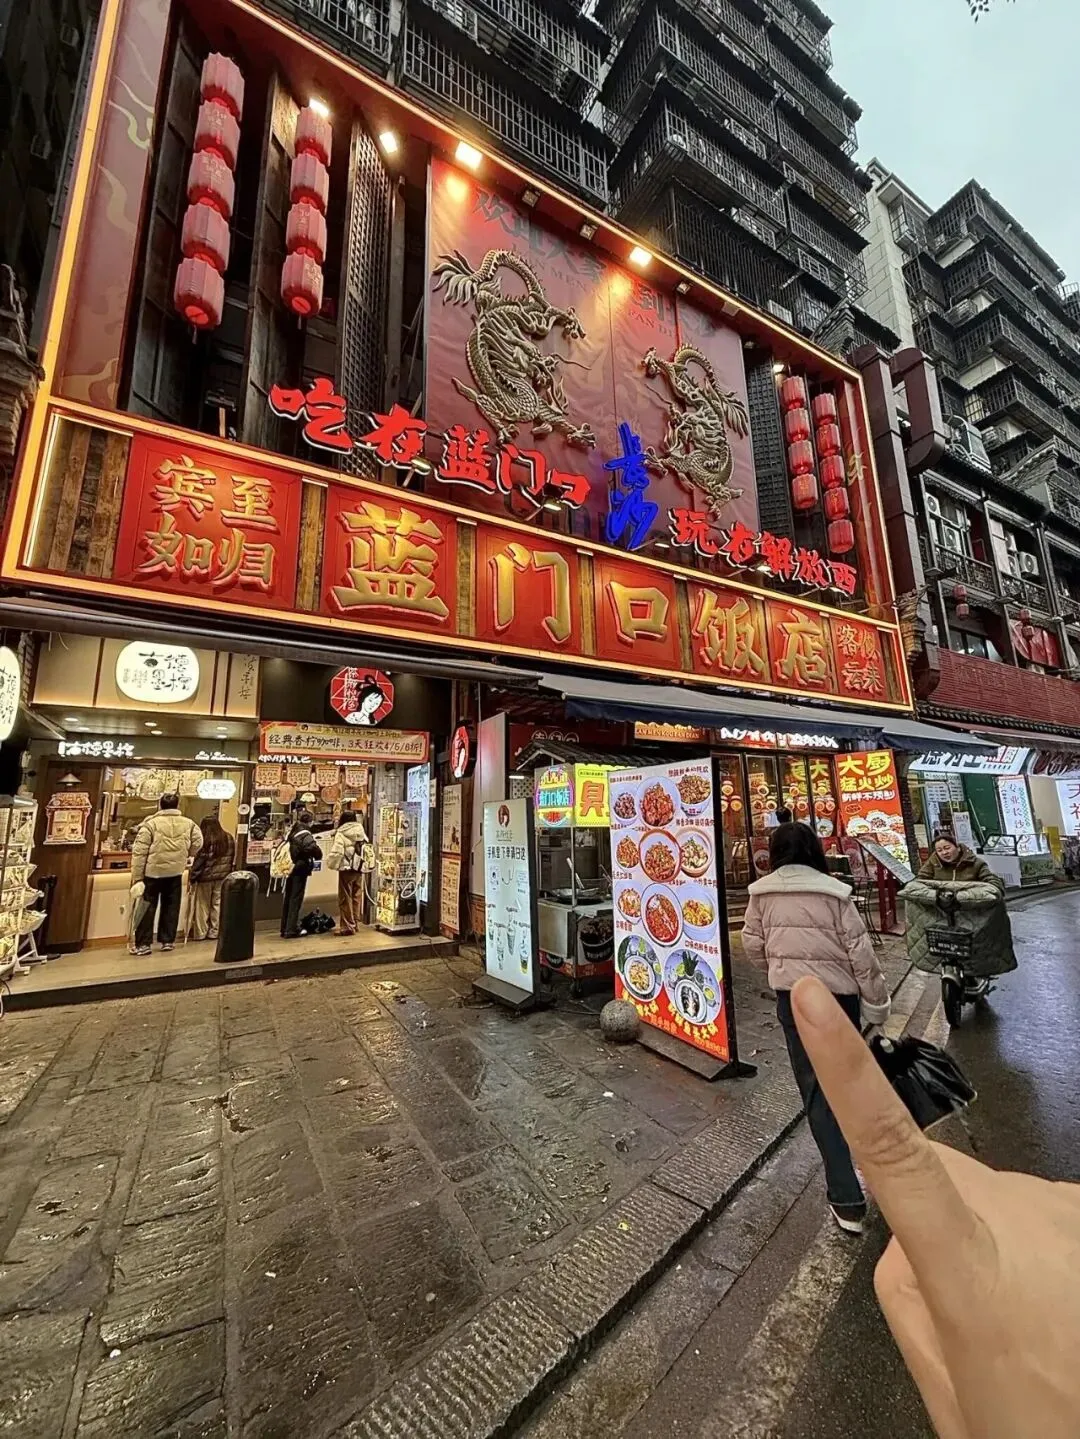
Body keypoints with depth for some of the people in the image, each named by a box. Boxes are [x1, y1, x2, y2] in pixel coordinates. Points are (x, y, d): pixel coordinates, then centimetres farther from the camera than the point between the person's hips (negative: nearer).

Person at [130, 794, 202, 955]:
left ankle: (143, 944, 11)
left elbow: (139, 852, -10)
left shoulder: (151, 823, -9)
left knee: (147, 907, 8)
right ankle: (168, 941, 20)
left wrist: (136, 876, -5)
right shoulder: (189, 824, 0)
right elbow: (198, 842, 4)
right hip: (175, 872, 3)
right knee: (171, 907, 13)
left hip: (153, 871, -3)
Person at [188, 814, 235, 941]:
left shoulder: (206, 840, -15)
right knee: (218, 904, 12)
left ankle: (201, 933, 15)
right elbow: (232, 857, 7)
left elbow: (199, 860, -11)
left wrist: (192, 876, -2)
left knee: (203, 905, 9)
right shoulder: (229, 838, 2)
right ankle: (214, 932, 17)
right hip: (222, 877, 4)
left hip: (205, 877, -4)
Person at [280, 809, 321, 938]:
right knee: (295, 900, 1)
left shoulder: (290, 832, 7)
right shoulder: (305, 835, -16)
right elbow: (317, 853, -28)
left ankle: (284, 929, 24)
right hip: (300, 870, -7)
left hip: (289, 868, 7)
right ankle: (291, 930, 4)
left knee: (287, 899, 15)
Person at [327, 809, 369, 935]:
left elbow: (336, 852, -15)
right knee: (357, 897, 13)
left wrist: (331, 864, -1)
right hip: (360, 869, 5)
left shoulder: (341, 833, -11)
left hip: (346, 869, -5)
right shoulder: (362, 831, 5)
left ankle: (348, 926, 6)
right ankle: (356, 924, 22)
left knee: (345, 898, 4)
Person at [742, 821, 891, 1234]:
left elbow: (753, 945, 2)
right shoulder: (834, 892, -12)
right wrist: (876, 1002, 5)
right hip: (839, 993, 1)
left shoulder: (762, 893, -6)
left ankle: (847, 1197, 9)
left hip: (792, 996, 0)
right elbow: (860, 952, -9)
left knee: (817, 1085, 9)